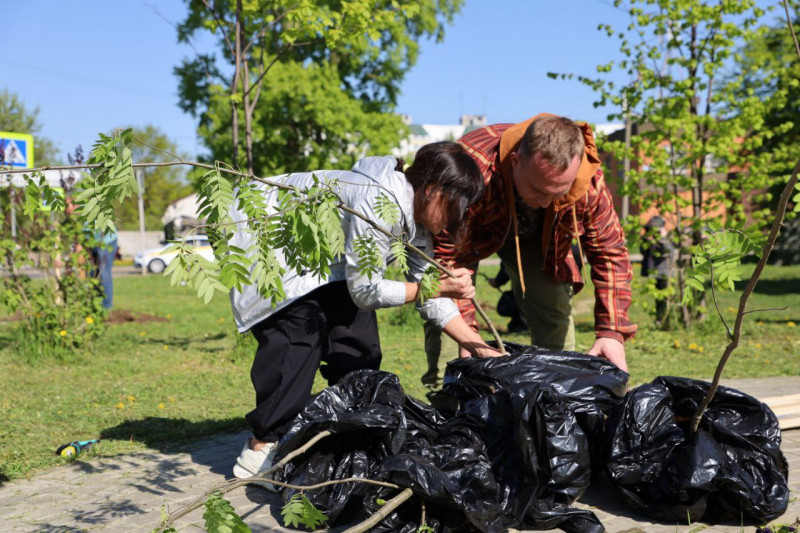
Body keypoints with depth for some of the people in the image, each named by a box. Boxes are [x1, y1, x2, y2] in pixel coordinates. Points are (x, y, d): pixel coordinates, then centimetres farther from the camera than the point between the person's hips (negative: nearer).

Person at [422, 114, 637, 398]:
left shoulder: (589, 183, -34)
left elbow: (610, 252, -20)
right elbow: (444, 253, -39)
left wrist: (612, 331, -29)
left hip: (536, 235, 3)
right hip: (470, 234, -2)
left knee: (555, 309, -3)